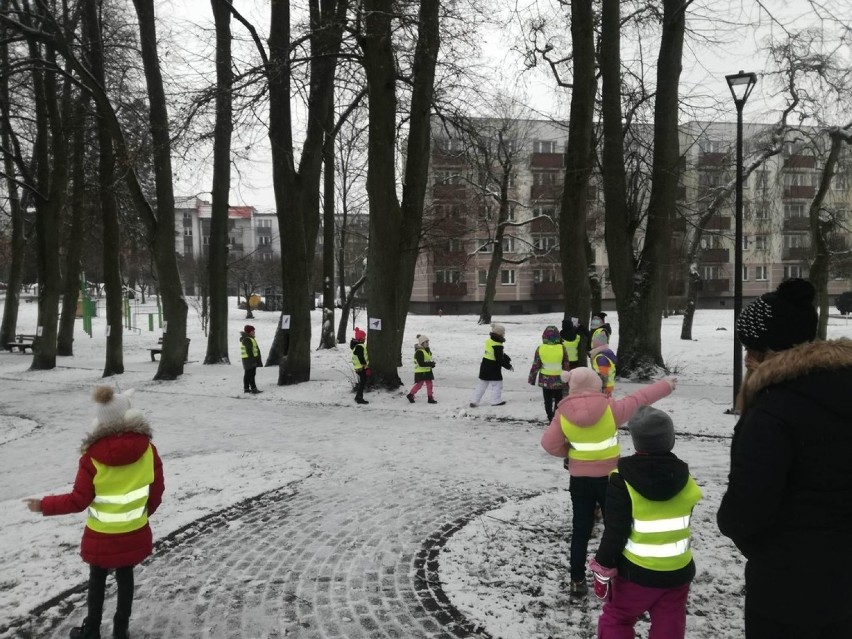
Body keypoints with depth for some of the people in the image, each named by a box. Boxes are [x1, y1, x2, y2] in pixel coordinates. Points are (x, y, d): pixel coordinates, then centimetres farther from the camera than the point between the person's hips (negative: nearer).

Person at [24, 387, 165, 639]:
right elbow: (156, 491, -5)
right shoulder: (147, 449, -15)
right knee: (125, 576, 19)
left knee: (97, 579, 19)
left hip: (102, 535, -1)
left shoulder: (93, 456, -20)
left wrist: (44, 505, 2)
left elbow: (79, 500, -14)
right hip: (135, 533, 1)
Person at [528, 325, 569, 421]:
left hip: (545, 379, 1)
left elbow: (535, 366, -4)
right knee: (558, 400, 13)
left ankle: (550, 419, 16)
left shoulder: (540, 349, -10)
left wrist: (532, 379, 8)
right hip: (558, 380, -1)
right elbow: (566, 366, -3)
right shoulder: (562, 348, -11)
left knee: (548, 401, 13)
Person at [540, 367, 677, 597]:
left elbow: (550, 444, -10)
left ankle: (577, 581, 17)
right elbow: (639, 399, 0)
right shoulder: (610, 408, -13)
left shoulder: (563, 414, -10)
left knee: (580, 531, 12)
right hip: (608, 478, -2)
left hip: (579, 480, 2)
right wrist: (666, 386, 15)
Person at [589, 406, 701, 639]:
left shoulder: (623, 479, -19)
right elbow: (681, 524, 8)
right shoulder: (683, 479, -6)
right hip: (677, 571, 4)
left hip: (636, 571, -3)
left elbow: (615, 531, -17)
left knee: (616, 619, 18)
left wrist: (603, 568, -7)